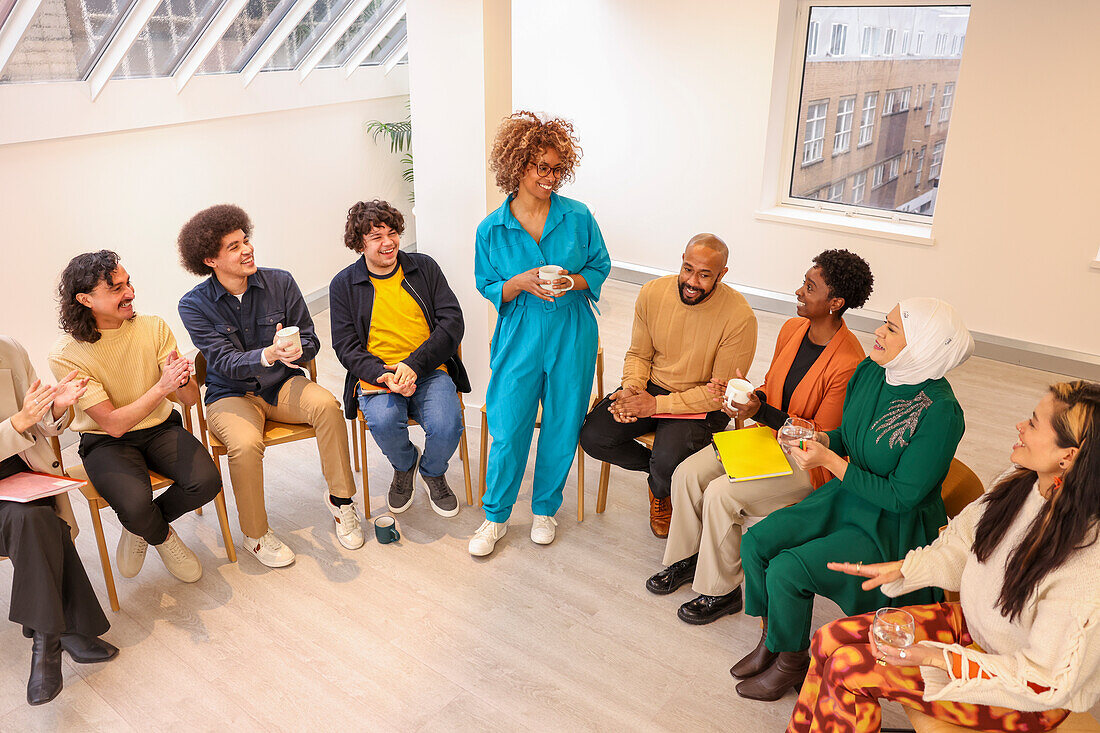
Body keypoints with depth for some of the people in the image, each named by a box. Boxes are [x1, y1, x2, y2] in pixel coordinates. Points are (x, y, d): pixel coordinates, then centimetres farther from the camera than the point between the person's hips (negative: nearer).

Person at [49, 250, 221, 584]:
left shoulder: (153, 327, -7)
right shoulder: (66, 354, -16)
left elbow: (191, 398, -8)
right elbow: (113, 424, -20)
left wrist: (182, 381, -33)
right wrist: (162, 387, -34)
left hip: (161, 428, 3)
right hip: (106, 442, -3)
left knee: (206, 481, -23)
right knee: (135, 503, -30)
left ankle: (141, 527, 9)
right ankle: (162, 536, 9)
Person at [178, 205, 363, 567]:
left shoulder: (281, 282, -3)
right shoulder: (194, 305, -8)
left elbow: (310, 339, -2)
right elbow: (224, 361, -17)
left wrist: (296, 351, -27)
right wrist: (268, 355, -37)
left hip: (281, 385, 2)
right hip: (231, 395, -2)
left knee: (326, 404, -29)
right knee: (245, 443, -33)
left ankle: (339, 498, -11)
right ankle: (255, 534, -8)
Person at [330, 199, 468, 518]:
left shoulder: (424, 267, 7)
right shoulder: (344, 284, 7)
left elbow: (452, 321, -1)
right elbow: (346, 346, 2)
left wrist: (414, 365, -15)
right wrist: (383, 375, -18)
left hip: (430, 372, 1)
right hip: (377, 376, 0)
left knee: (446, 427, -27)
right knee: (383, 422, -32)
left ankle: (432, 472, 12)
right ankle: (405, 465, 6)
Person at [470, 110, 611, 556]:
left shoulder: (578, 217, -2)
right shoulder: (491, 229, -2)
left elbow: (600, 267, 7)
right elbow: (487, 286, 5)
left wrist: (574, 281, -14)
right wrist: (520, 284, -15)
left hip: (571, 339, 1)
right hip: (519, 338, -1)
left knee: (562, 428, 9)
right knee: (507, 430, -2)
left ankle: (545, 508, 32)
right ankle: (495, 517, 20)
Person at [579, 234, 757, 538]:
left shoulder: (739, 317, -20)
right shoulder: (652, 293, -7)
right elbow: (638, 354, 6)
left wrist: (658, 404, -22)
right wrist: (631, 388, -17)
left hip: (703, 404, -4)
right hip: (651, 387, 5)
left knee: (667, 465, -29)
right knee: (592, 436, -15)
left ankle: (661, 490, 12)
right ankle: (657, 468, 11)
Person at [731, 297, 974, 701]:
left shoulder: (940, 412, -25)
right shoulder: (869, 371, -4)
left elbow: (901, 497, -22)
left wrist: (830, 461, -24)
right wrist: (820, 439, -10)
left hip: (892, 528, -7)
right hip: (846, 497, 7)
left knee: (786, 569, -19)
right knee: (756, 542, -7)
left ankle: (791, 661, 8)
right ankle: (771, 639, 15)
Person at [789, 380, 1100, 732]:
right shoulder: (1020, 485, -11)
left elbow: (1046, 681, -24)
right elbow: (962, 545, 9)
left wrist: (936, 658, -27)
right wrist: (900, 568, -2)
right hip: (971, 624, 7)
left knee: (847, 668, -15)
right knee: (830, 639, -5)